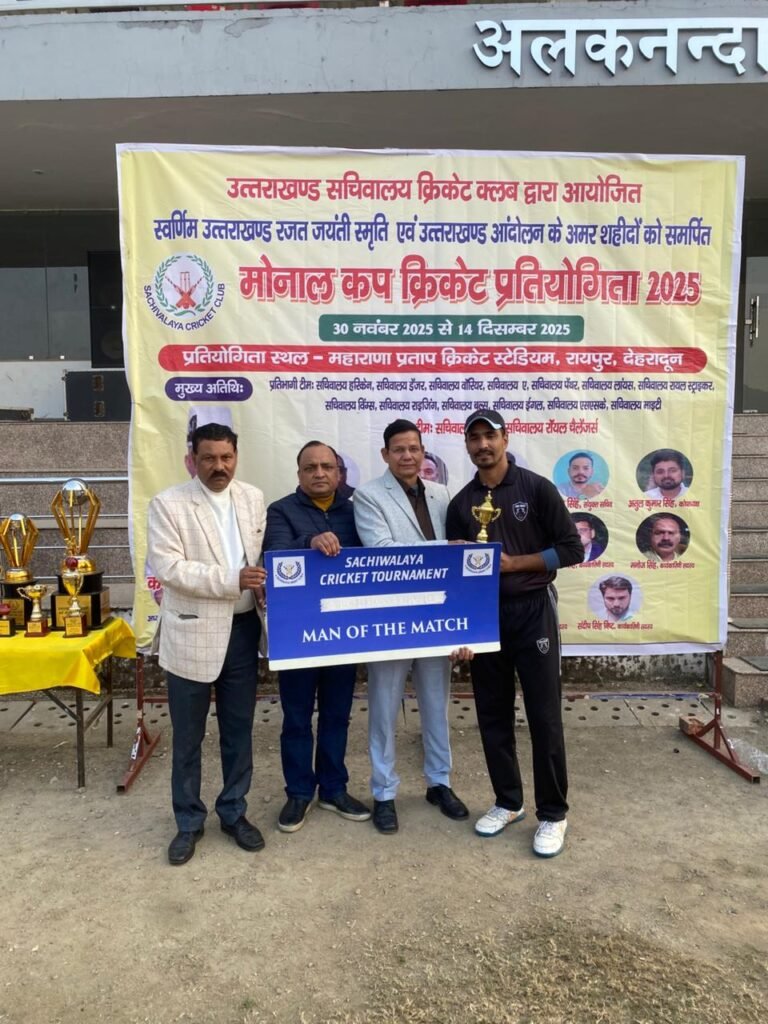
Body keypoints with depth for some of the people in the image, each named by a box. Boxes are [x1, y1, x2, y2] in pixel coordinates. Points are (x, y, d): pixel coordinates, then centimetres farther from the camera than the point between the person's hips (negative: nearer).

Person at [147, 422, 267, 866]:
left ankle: (234, 813, 34)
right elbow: (168, 568, -17)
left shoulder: (254, 498, 5)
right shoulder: (168, 503, -8)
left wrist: (267, 584, -11)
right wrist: (233, 580, -24)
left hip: (242, 629, 4)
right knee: (188, 736, 11)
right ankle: (189, 822, 30)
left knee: (239, 730, 15)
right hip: (192, 633, -3)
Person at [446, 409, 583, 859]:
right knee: (493, 715, 11)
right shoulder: (461, 503, 7)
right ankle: (508, 802, 28)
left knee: (544, 716, 1)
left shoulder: (536, 488, -5)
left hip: (532, 611, -4)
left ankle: (553, 813, 17)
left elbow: (572, 548, -8)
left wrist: (513, 563, -15)